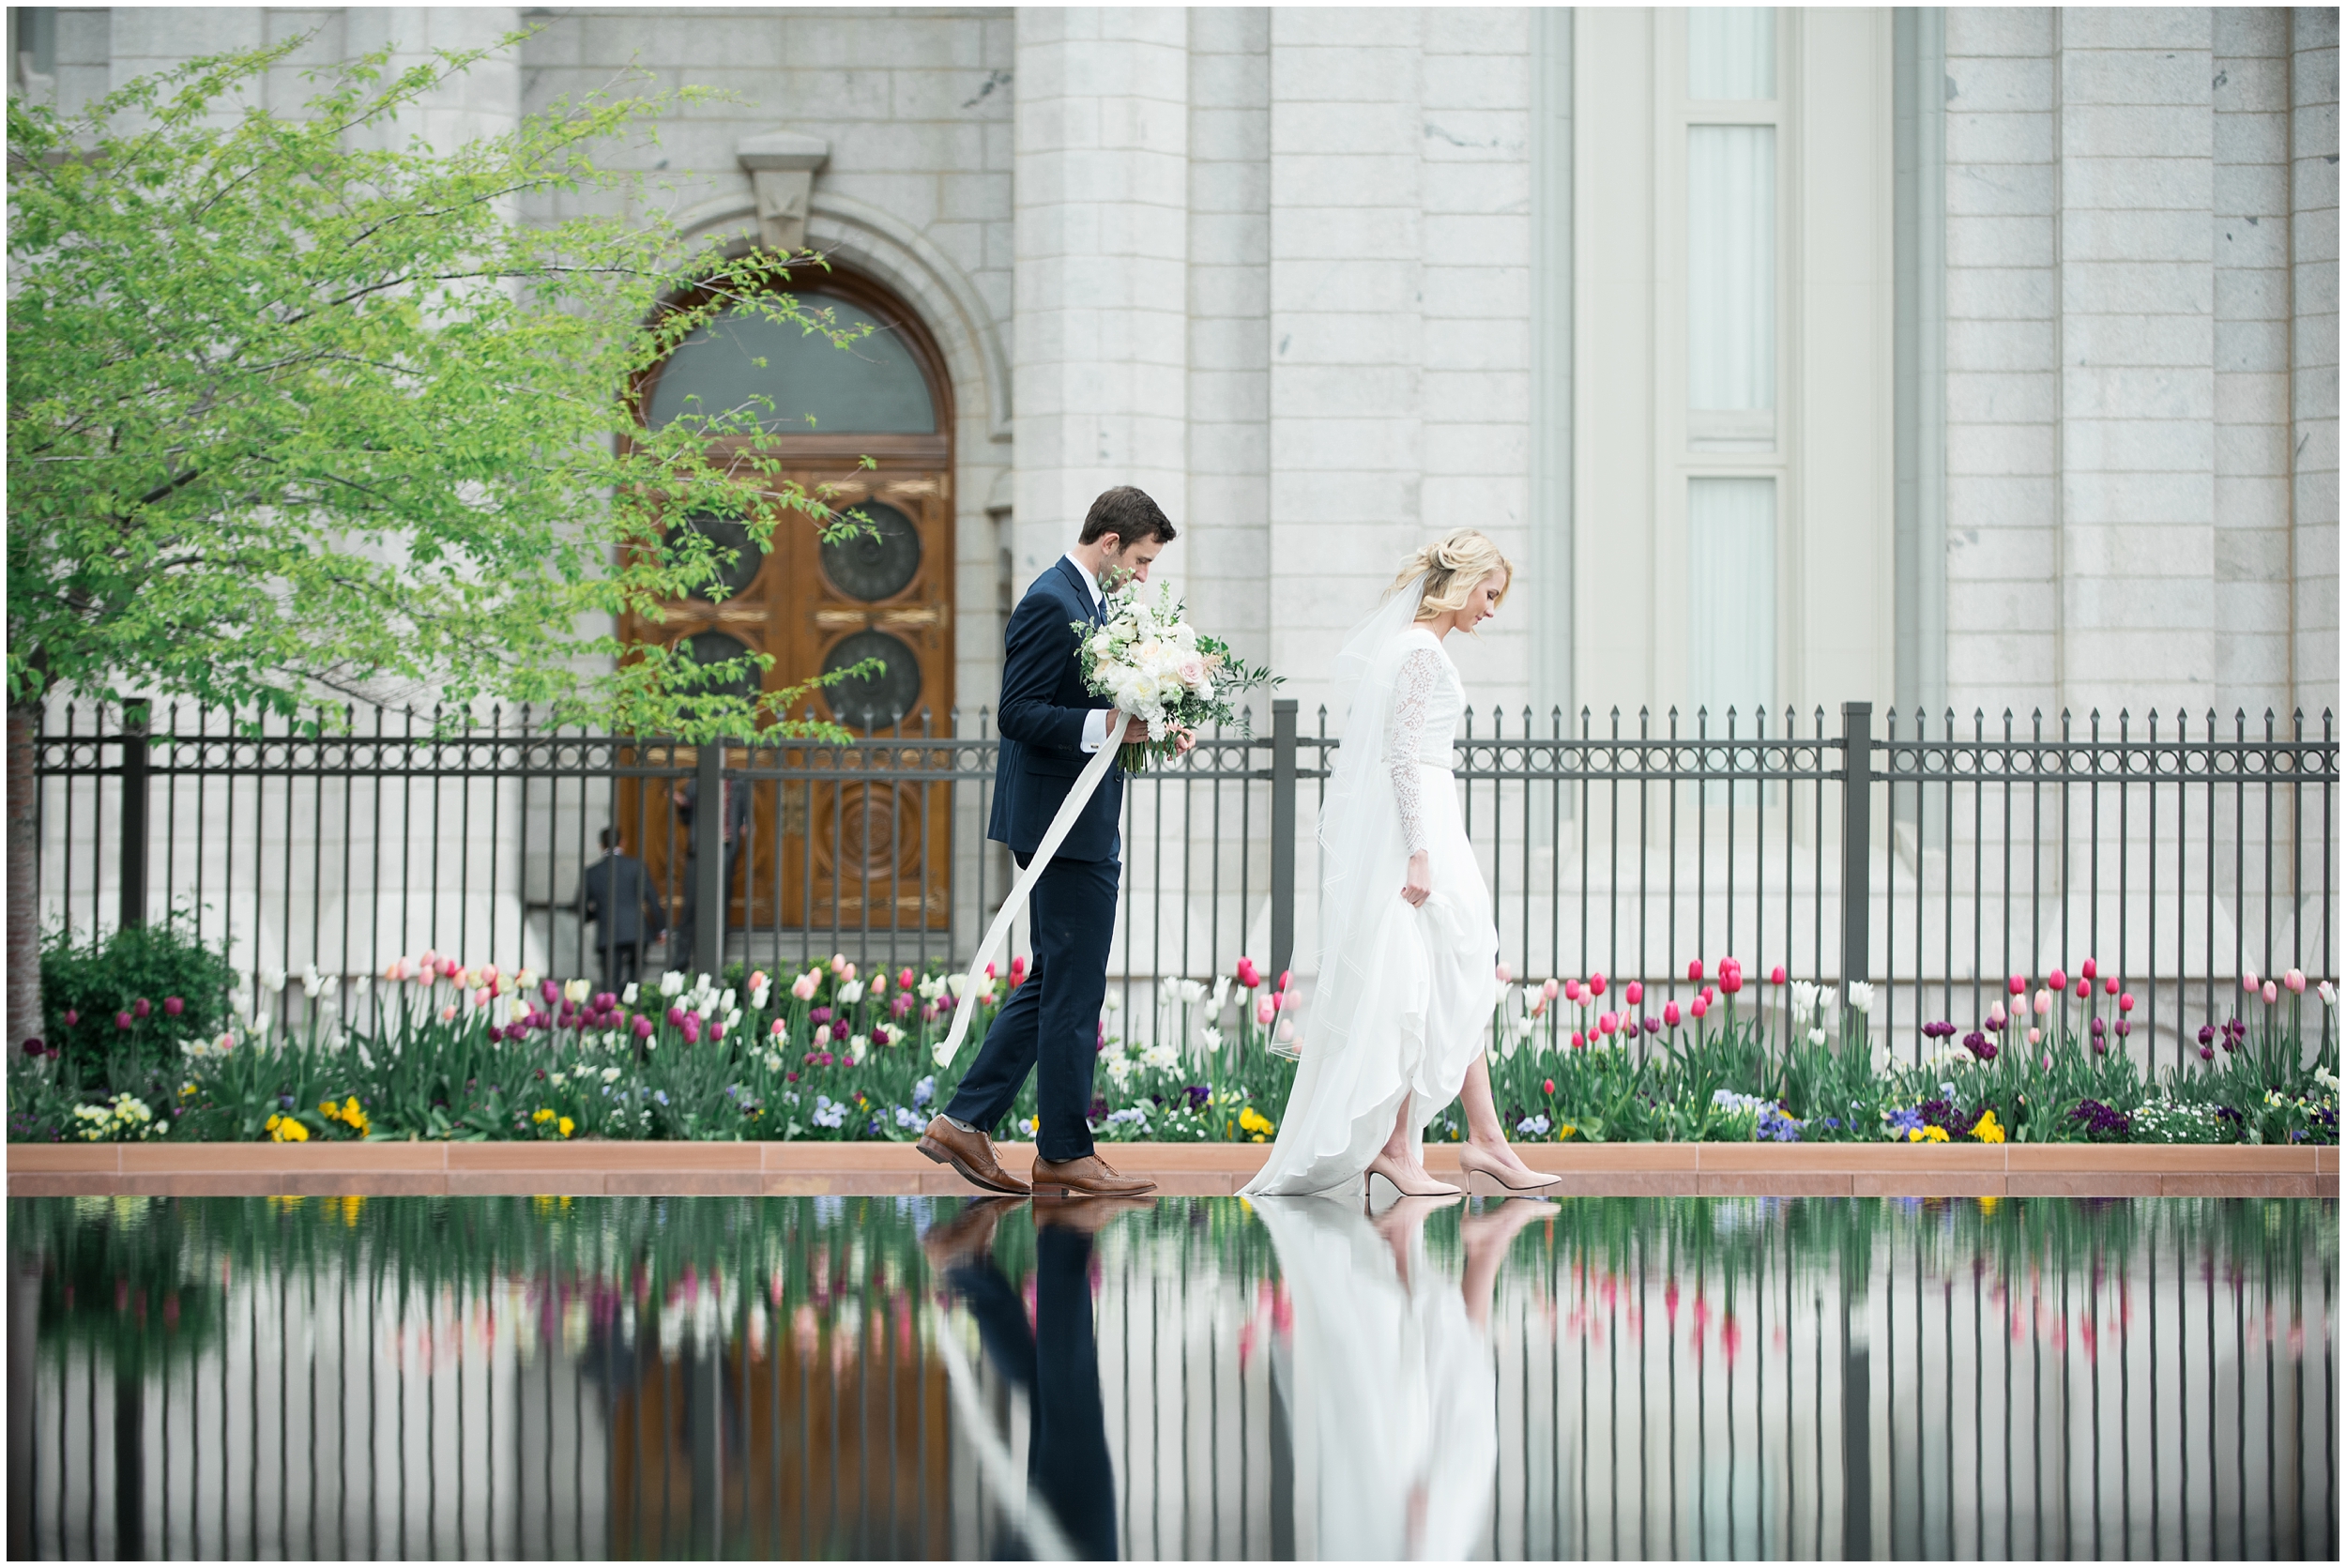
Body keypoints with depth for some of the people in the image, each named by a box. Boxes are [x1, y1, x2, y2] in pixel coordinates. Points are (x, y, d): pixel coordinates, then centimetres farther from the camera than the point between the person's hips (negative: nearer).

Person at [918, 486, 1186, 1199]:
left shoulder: (1090, 601, 17)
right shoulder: (1050, 603, -15)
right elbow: (1019, 713, -20)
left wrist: (1138, 726, 8)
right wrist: (1105, 726, -29)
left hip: (1081, 829, 11)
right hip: (1065, 823, -11)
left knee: (1052, 985, 13)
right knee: (1074, 990, -4)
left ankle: (964, 1122, 13)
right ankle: (1065, 1154, 3)